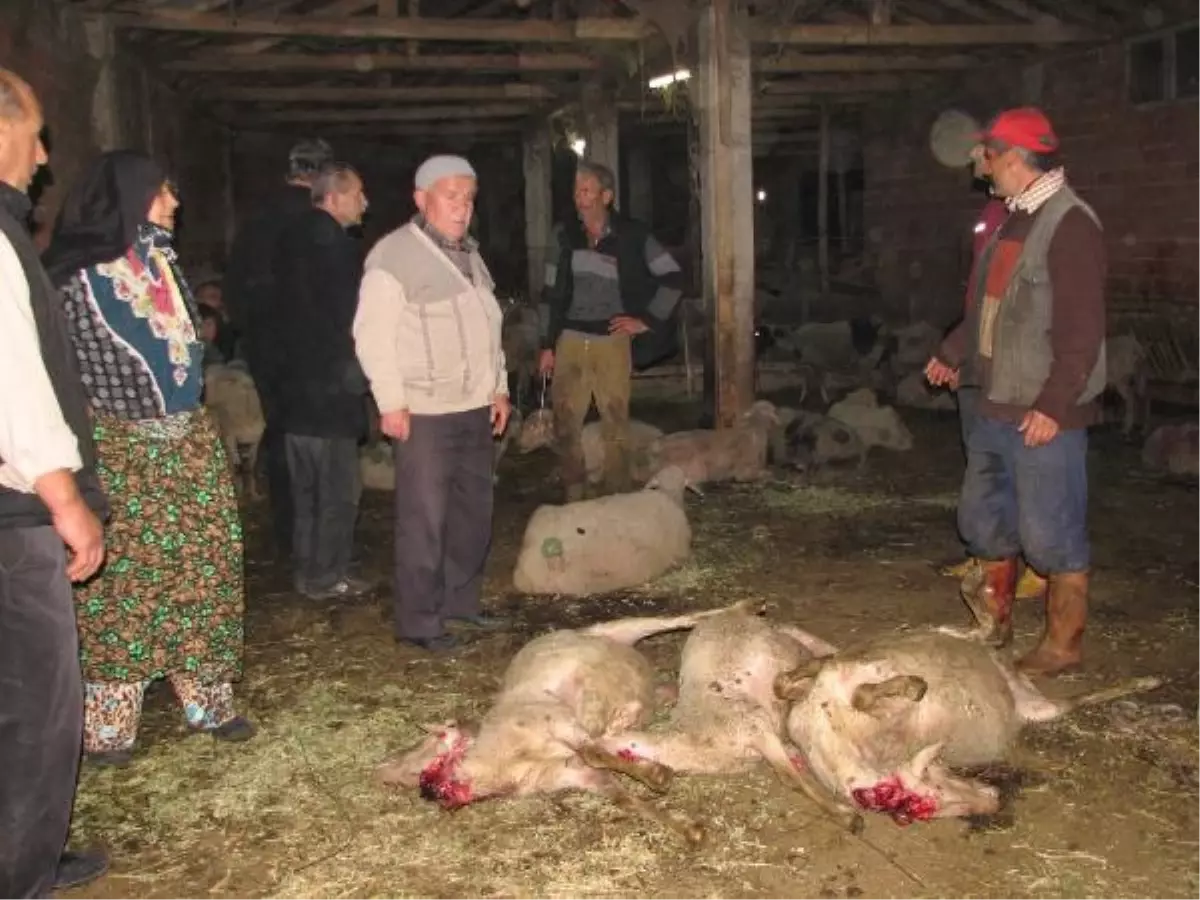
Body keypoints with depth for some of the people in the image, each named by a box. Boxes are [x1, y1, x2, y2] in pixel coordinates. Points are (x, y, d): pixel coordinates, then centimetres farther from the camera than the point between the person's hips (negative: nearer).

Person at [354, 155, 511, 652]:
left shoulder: (469, 254, 16)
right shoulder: (393, 255, -9)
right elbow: (372, 333, -13)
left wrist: (499, 387, 17)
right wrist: (391, 402, -17)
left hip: (475, 407, 8)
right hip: (423, 411, -8)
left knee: (474, 511, 12)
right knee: (424, 518, -6)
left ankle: (460, 601, 26)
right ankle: (419, 621, 3)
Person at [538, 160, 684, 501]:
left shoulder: (632, 236, -6)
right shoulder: (565, 236, 3)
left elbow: (673, 279, 0)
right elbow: (552, 292, 9)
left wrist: (647, 320, -3)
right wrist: (547, 345, 7)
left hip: (612, 341, -3)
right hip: (570, 341, 3)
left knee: (615, 423, 1)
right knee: (565, 422, 3)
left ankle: (617, 498, 11)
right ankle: (573, 493, 17)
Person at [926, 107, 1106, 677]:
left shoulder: (1070, 225, -16)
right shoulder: (1015, 219, 12)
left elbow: (1083, 330, -21)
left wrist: (1054, 406, -24)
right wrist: (955, 354, 30)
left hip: (1045, 414, -10)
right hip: (998, 405, 10)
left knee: (1051, 533, -1)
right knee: (983, 517, 18)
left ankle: (1063, 644, 15)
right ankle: (994, 623, 35)